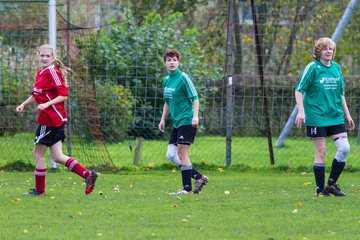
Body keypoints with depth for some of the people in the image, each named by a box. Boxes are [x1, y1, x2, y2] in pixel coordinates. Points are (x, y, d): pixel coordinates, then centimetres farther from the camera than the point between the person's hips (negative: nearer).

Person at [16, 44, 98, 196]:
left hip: (51, 119, -9)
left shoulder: (52, 72, -13)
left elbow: (64, 95, -18)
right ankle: (88, 175, 4)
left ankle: (39, 190, 10)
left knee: (38, 153, 1)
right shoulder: (40, 73, 15)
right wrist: (23, 104, 15)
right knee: (57, 156, 8)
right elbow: (36, 95, 28)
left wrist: (47, 104, -26)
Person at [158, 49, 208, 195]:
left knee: (182, 153, -10)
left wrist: (195, 116, -22)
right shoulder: (166, 80, 14)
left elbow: (195, 98, -12)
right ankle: (199, 177, 12)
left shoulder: (183, 78, -9)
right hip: (177, 123, 8)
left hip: (187, 121, -8)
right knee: (171, 155, 4)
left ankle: (187, 188, -4)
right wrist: (163, 120, 21)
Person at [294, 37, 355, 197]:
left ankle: (331, 184, 9)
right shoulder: (312, 68, -6)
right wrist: (301, 111, -16)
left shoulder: (337, 68, 11)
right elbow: (299, 90, -6)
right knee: (321, 152, -4)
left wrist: (347, 114, 19)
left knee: (344, 148, -6)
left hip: (335, 116, 5)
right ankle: (320, 189, 6)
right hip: (316, 117, -5)